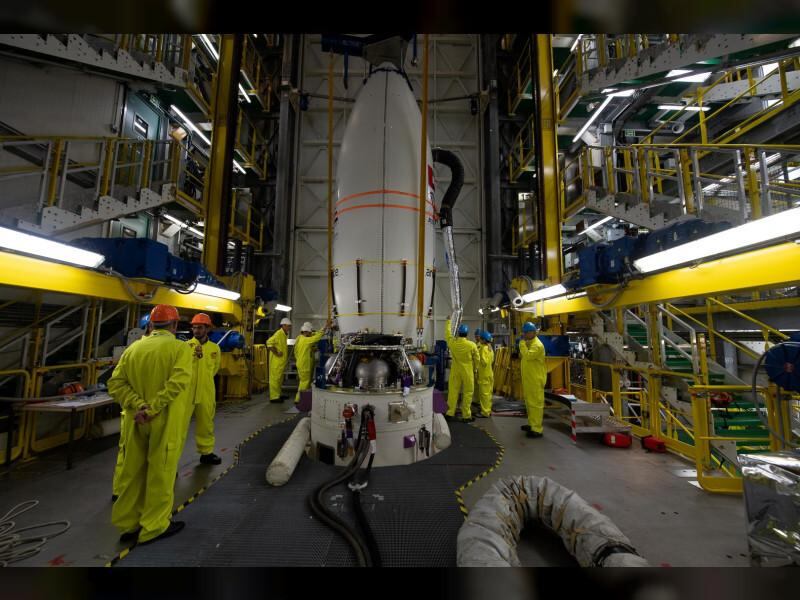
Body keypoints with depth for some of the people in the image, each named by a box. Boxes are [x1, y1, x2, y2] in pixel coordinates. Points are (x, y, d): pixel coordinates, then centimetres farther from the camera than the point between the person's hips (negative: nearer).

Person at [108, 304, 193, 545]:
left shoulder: (133, 348, 6)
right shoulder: (180, 347, -11)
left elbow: (116, 383, -2)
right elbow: (178, 381, -26)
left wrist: (138, 406, -9)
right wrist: (151, 409, -18)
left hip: (135, 421, 5)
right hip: (164, 421, -5)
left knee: (133, 472, 18)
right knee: (160, 473, 8)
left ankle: (128, 524, 32)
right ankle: (153, 527, 21)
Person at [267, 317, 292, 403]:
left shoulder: (285, 334, 12)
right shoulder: (279, 333, -17)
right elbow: (269, 342, -28)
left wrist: (286, 356, 15)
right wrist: (276, 353, -24)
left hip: (281, 361, 10)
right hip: (276, 361, -10)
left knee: (279, 379, 18)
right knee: (275, 378, -2)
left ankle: (278, 395, 29)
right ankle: (274, 397, 5)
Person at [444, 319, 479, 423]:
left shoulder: (452, 342, -9)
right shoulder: (472, 345, -15)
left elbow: (447, 333, 12)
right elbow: (476, 360, -2)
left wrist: (448, 321, 27)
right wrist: (474, 369, 16)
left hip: (455, 371, 2)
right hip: (468, 372, -2)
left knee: (453, 392, 10)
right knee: (467, 393, 7)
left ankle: (450, 413, 17)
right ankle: (466, 416, 14)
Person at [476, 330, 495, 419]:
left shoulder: (483, 348, -18)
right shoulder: (490, 348, 10)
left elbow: (484, 362, -23)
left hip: (484, 374, -9)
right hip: (489, 373, 9)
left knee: (484, 393, -3)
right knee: (488, 393, 15)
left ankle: (485, 412, 3)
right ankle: (488, 410, 23)